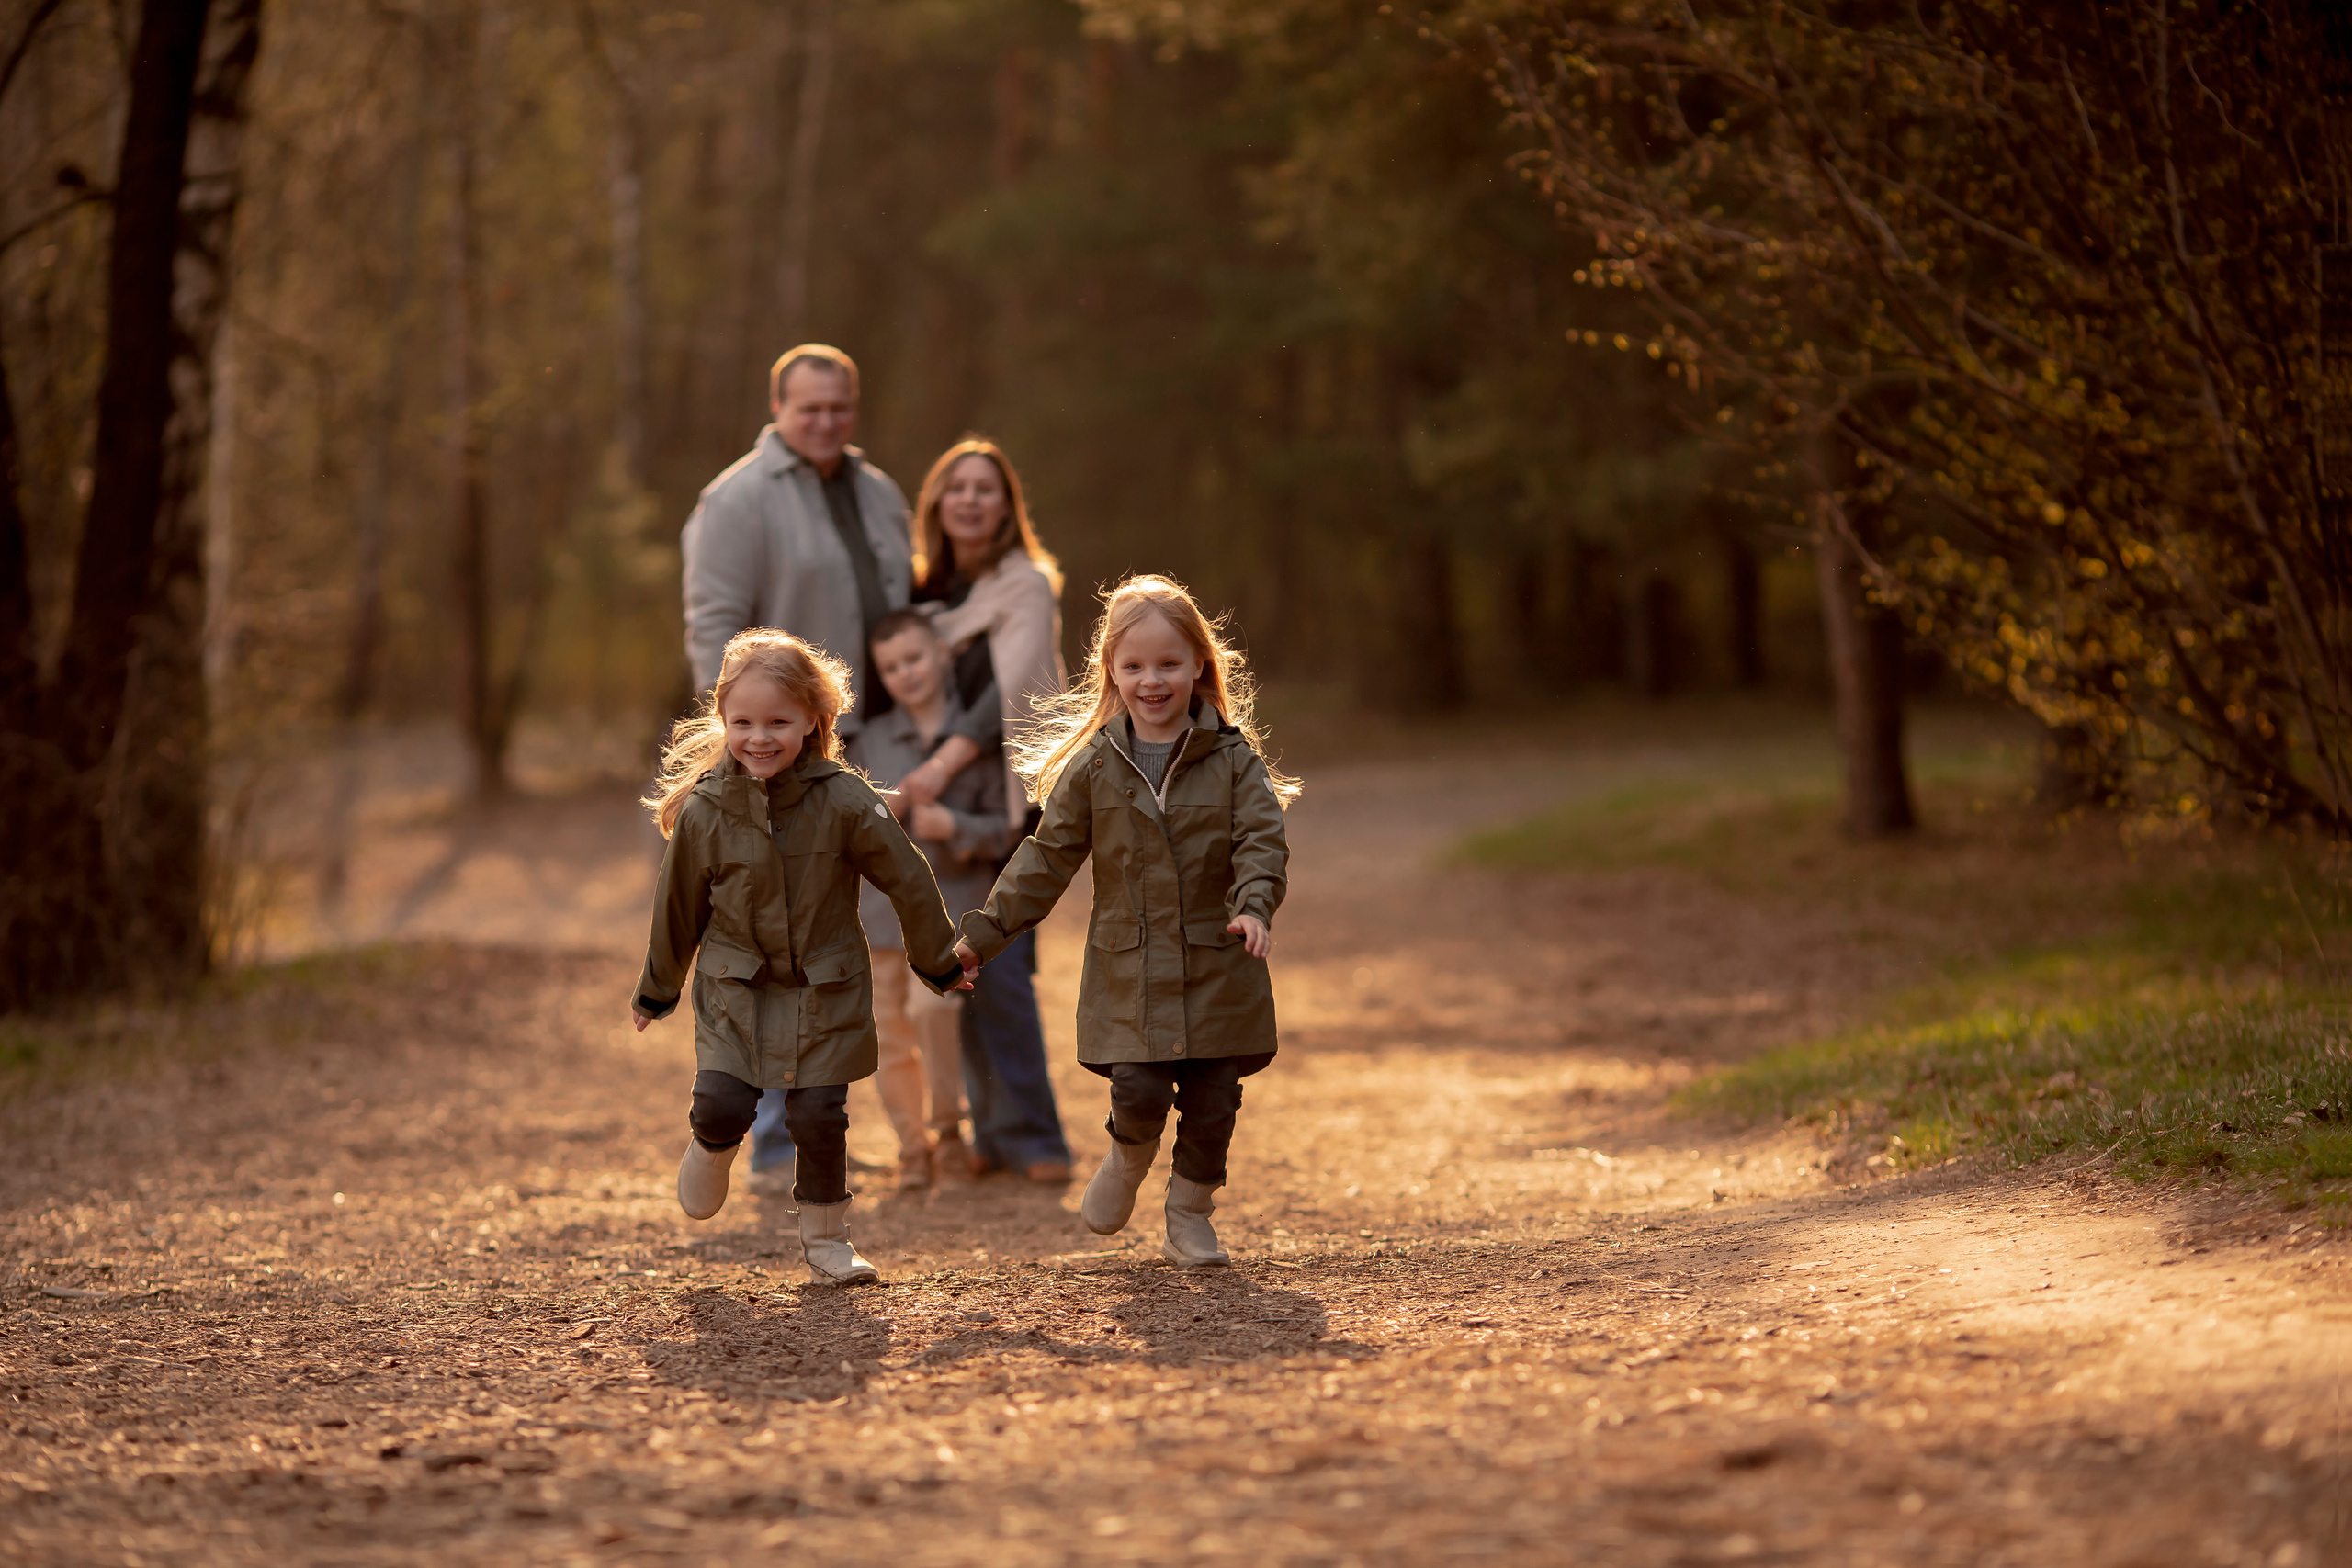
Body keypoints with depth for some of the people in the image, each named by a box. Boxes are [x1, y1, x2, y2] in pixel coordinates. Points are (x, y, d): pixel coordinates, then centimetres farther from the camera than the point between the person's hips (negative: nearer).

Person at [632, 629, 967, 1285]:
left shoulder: (844, 802, -14)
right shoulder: (703, 812, -9)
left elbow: (907, 879, -2)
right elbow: (678, 906, 5)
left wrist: (939, 962, 8)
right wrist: (656, 990, 16)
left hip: (824, 991, 0)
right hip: (735, 989, 0)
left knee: (819, 1114, -3)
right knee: (721, 1103, -14)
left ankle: (825, 1236, 18)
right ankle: (709, 1151, 23)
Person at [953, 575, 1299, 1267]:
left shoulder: (1233, 757, 0)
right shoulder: (1094, 766, 2)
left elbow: (1263, 840, -7)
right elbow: (1047, 857, 6)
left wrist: (1254, 905, -27)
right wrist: (982, 935, 2)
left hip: (1218, 969, 0)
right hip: (1128, 969, 0)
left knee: (1211, 1100, 3)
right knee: (1139, 1091, -11)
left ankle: (1190, 1218, 25)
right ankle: (1127, 1160, 24)